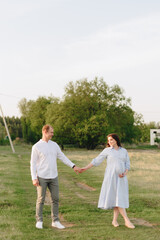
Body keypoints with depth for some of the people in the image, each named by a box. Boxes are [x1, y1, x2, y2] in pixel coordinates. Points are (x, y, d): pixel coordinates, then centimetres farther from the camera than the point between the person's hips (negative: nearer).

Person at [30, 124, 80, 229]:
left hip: (53, 177, 4)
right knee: (41, 199, 1)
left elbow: (62, 157, 9)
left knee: (55, 199, 4)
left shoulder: (54, 145, 9)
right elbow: (33, 163, -4)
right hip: (41, 177, -4)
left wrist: (73, 166, -1)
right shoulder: (36, 147, -5)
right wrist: (34, 178, -12)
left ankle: (55, 221, 12)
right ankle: (39, 221, 13)